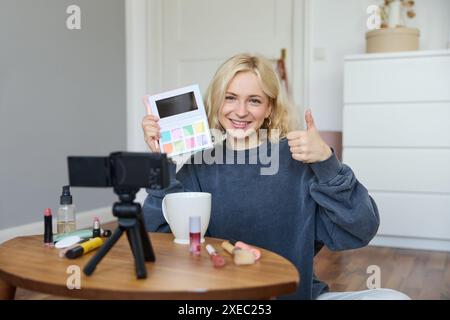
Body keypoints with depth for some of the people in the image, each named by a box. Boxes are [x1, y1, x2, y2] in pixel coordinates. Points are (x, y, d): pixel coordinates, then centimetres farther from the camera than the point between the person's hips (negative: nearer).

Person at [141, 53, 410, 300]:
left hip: (298, 292, 0)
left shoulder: (298, 158, -5)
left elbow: (358, 232, -9)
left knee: (391, 297, -17)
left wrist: (327, 162, -20)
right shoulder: (199, 167, 0)